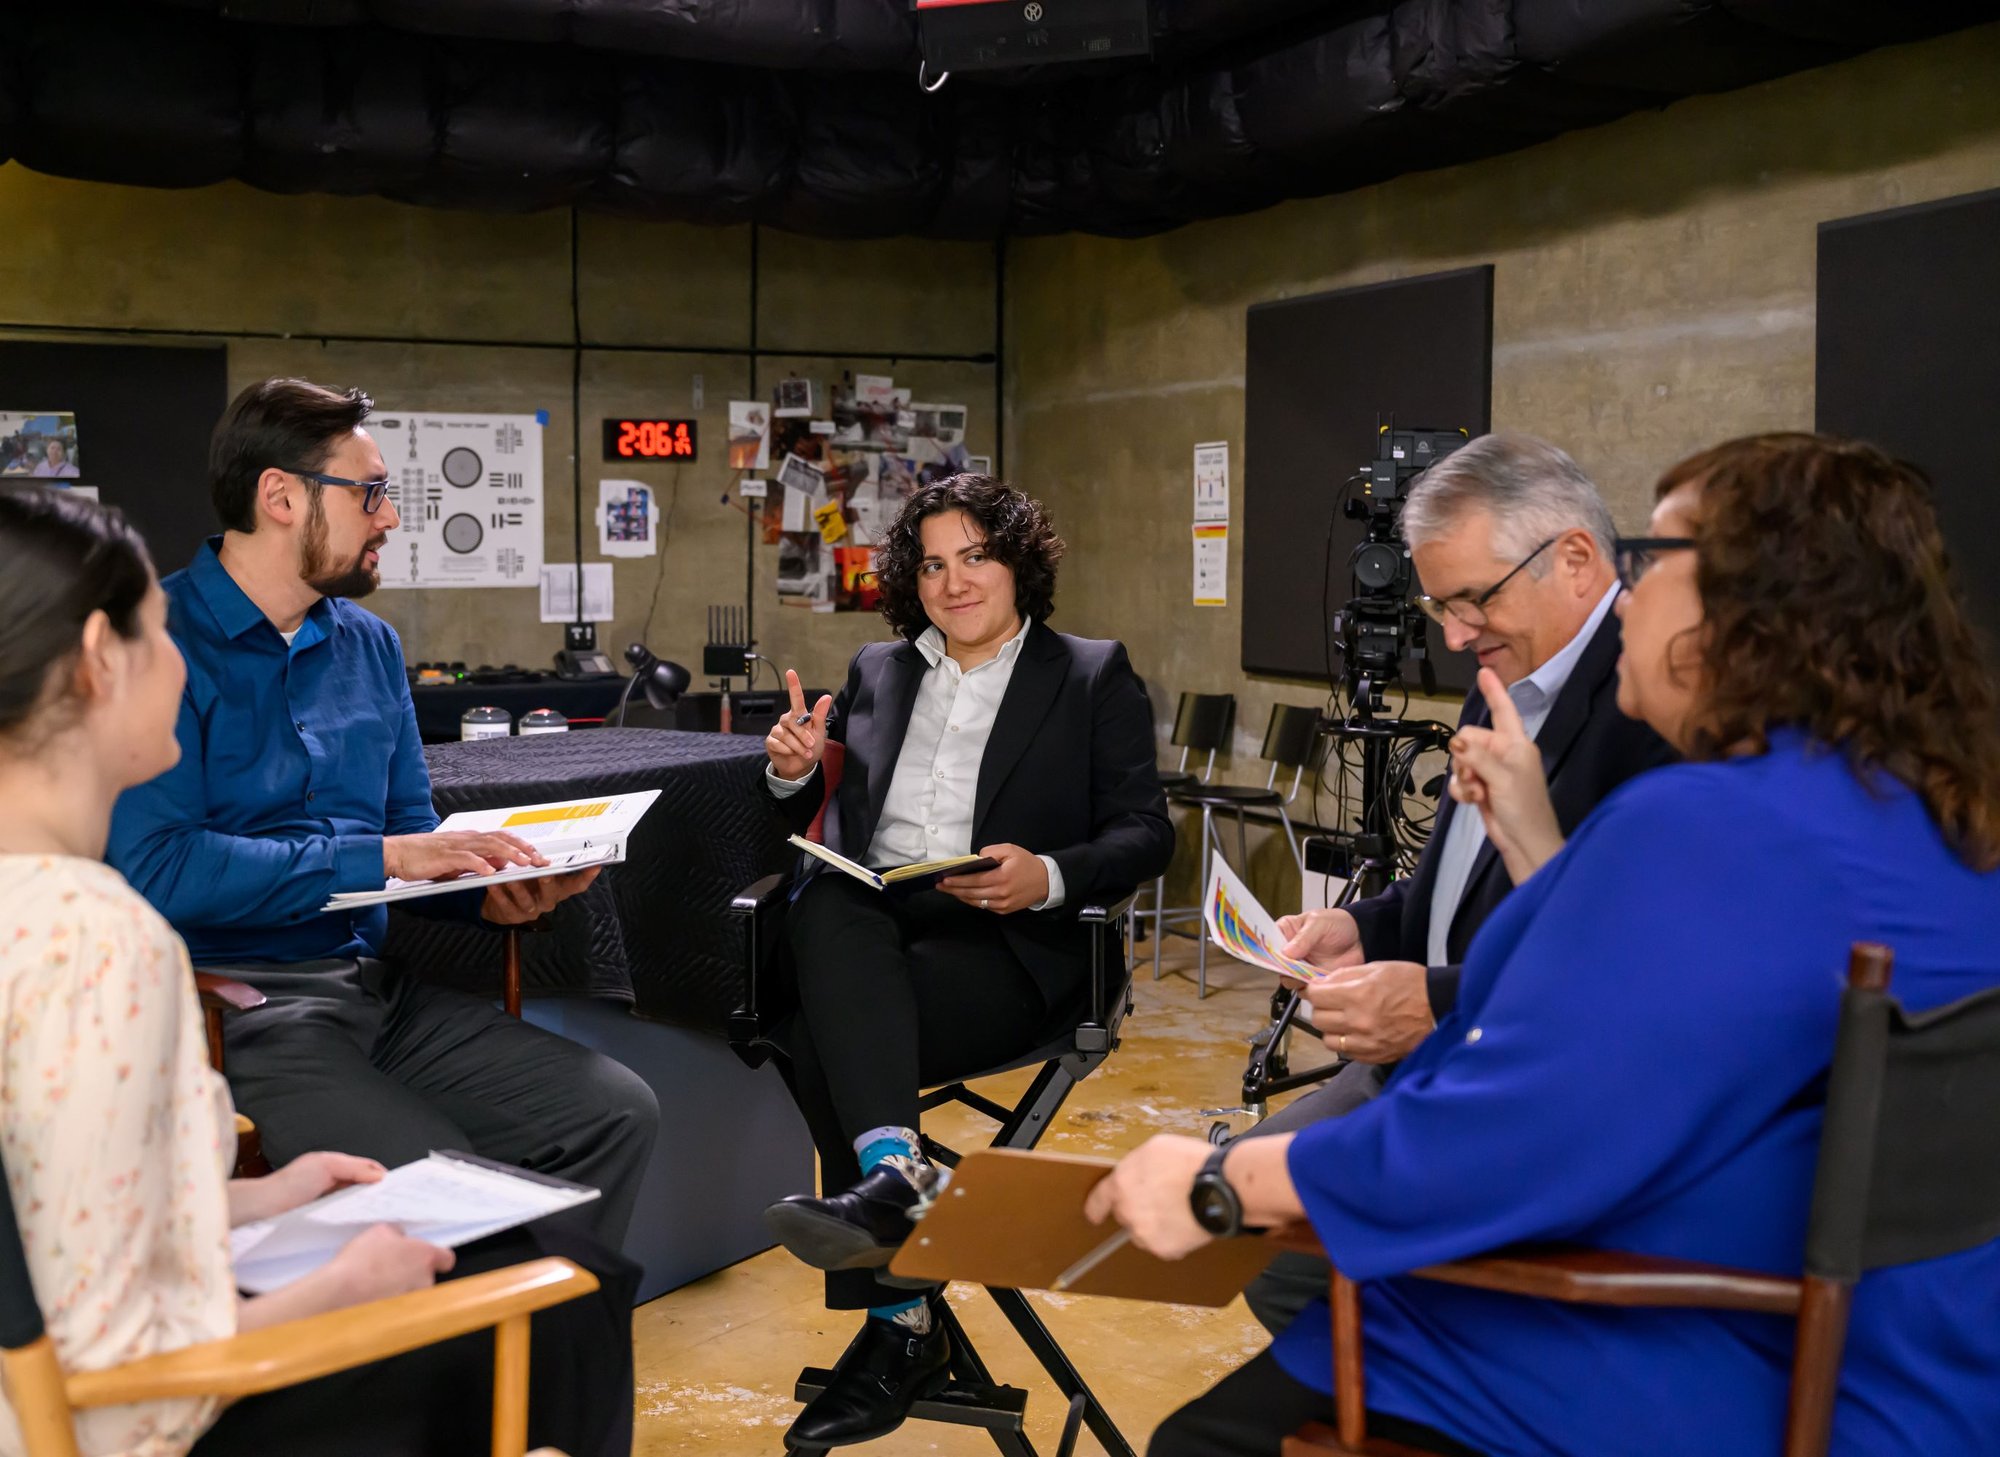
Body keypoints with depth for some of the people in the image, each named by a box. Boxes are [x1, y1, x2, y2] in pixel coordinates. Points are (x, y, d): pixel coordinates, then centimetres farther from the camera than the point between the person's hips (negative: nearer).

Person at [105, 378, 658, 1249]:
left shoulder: (368, 644, 15)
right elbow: (155, 867, -19)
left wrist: (490, 891, -3)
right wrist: (376, 859, -17)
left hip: (376, 987, 7)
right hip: (233, 1006, -7)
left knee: (617, 1113, -7)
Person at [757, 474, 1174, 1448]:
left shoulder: (1094, 677, 12)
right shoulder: (877, 673, 23)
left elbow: (1145, 834, 2)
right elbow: (811, 820, 22)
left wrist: (1048, 876, -16)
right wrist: (794, 772, -1)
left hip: (1007, 945, -3)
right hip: (867, 931, 4)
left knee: (821, 1041, -30)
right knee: (829, 907, -34)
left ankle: (899, 1324, -30)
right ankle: (896, 1173, -38)